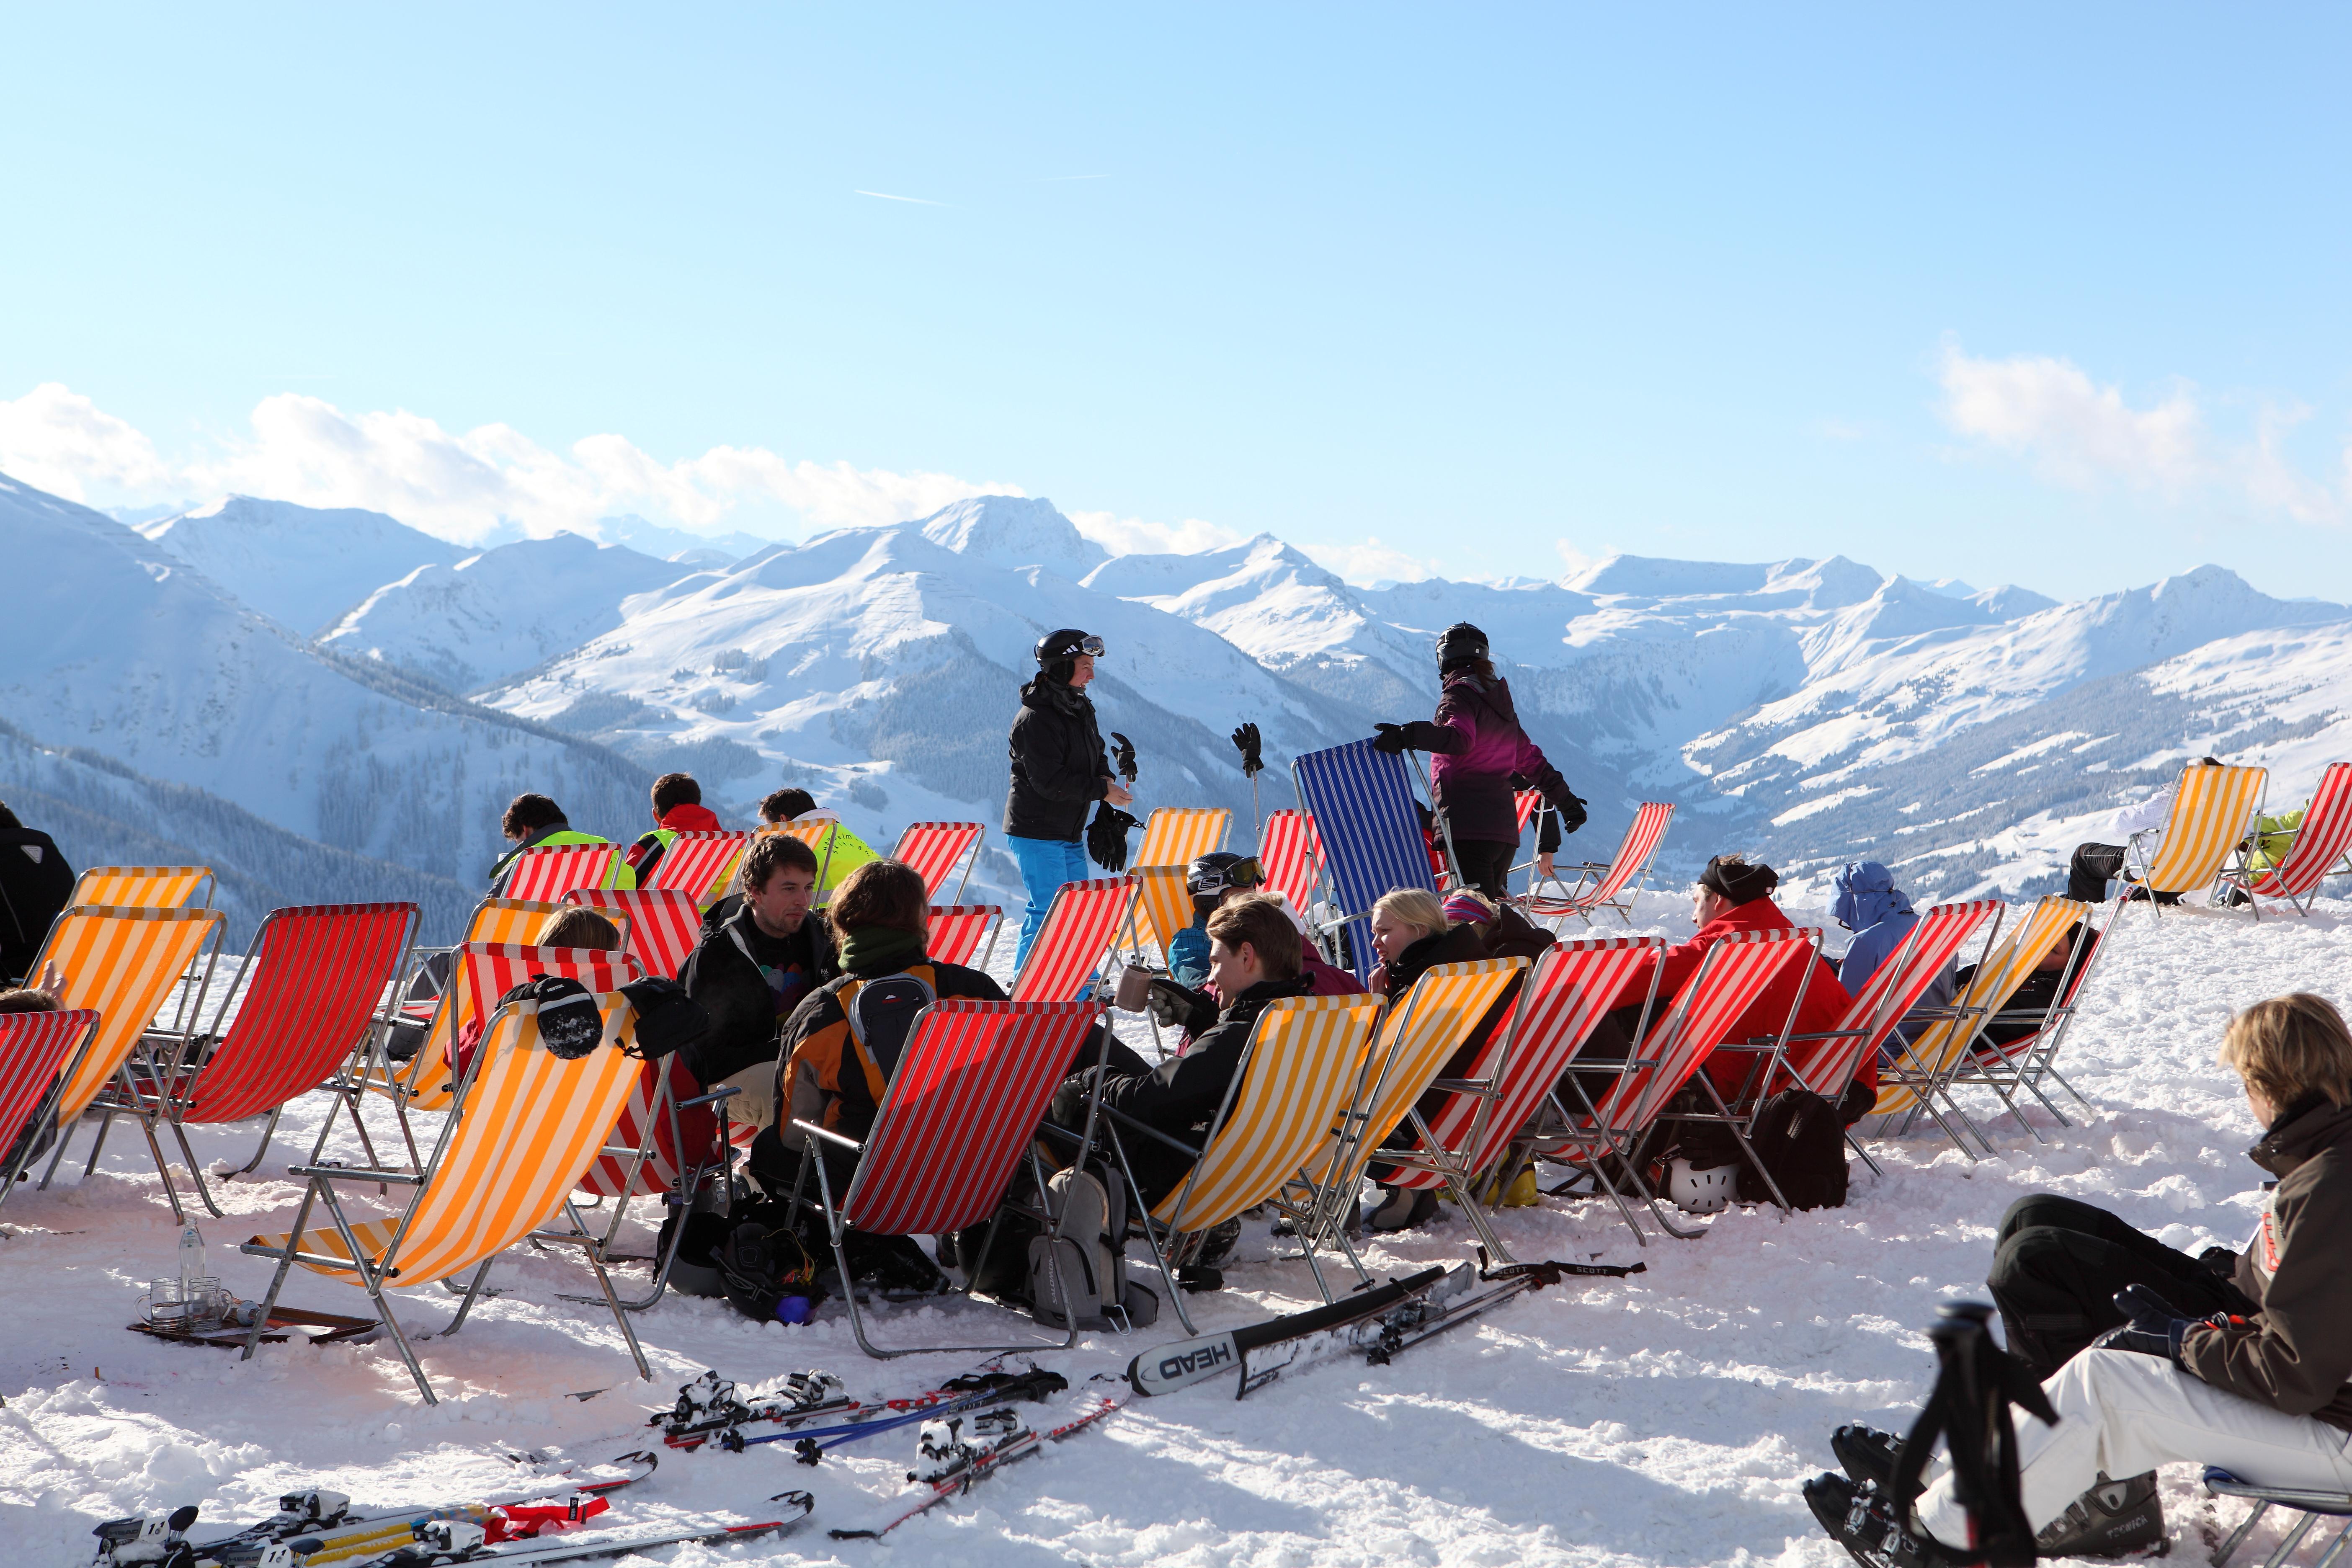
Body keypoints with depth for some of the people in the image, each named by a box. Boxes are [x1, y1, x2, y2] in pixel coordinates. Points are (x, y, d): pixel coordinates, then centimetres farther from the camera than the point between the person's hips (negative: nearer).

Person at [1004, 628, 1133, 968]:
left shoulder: (1080, 709, 10)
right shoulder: (1035, 720, -18)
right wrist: (1101, 790, -19)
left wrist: (1106, 778, -1)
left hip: (1070, 834, 9)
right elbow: (1049, 781, -23)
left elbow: (1096, 754, 22)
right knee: (1048, 913, -9)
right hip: (1037, 834, -9)